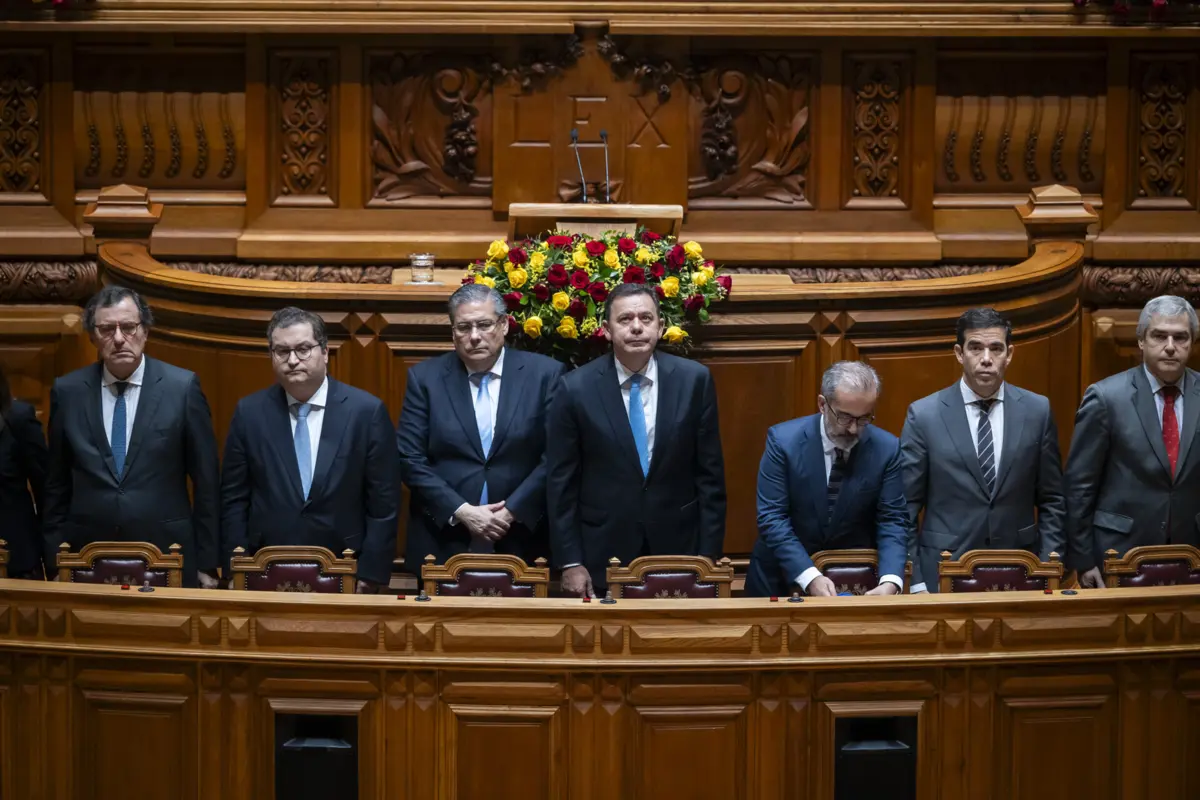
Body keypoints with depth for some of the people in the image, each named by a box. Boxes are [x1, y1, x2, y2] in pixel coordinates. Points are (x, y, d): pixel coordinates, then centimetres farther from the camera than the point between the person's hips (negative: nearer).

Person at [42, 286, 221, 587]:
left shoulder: (182, 387, -2)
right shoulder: (68, 391, 4)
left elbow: (206, 481, 1)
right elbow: (56, 486, 9)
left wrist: (207, 564, 0)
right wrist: (56, 562, 5)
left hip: (167, 556, -1)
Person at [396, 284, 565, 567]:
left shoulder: (544, 374, -1)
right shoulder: (425, 378, 2)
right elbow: (410, 458, -2)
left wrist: (513, 511, -11)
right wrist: (461, 512, -11)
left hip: (521, 542, 0)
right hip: (442, 545, 1)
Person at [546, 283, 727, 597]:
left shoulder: (694, 380, -4)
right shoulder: (576, 388, -6)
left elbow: (710, 474, 0)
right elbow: (561, 482, -2)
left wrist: (709, 556, -1)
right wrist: (570, 562, -5)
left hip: (677, 548, 1)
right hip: (603, 554, -1)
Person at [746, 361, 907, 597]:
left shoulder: (887, 449, -7)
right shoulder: (783, 440, -13)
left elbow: (892, 521, -6)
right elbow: (772, 517, -16)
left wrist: (890, 582, -24)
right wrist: (810, 577, -28)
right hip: (785, 574, 0)